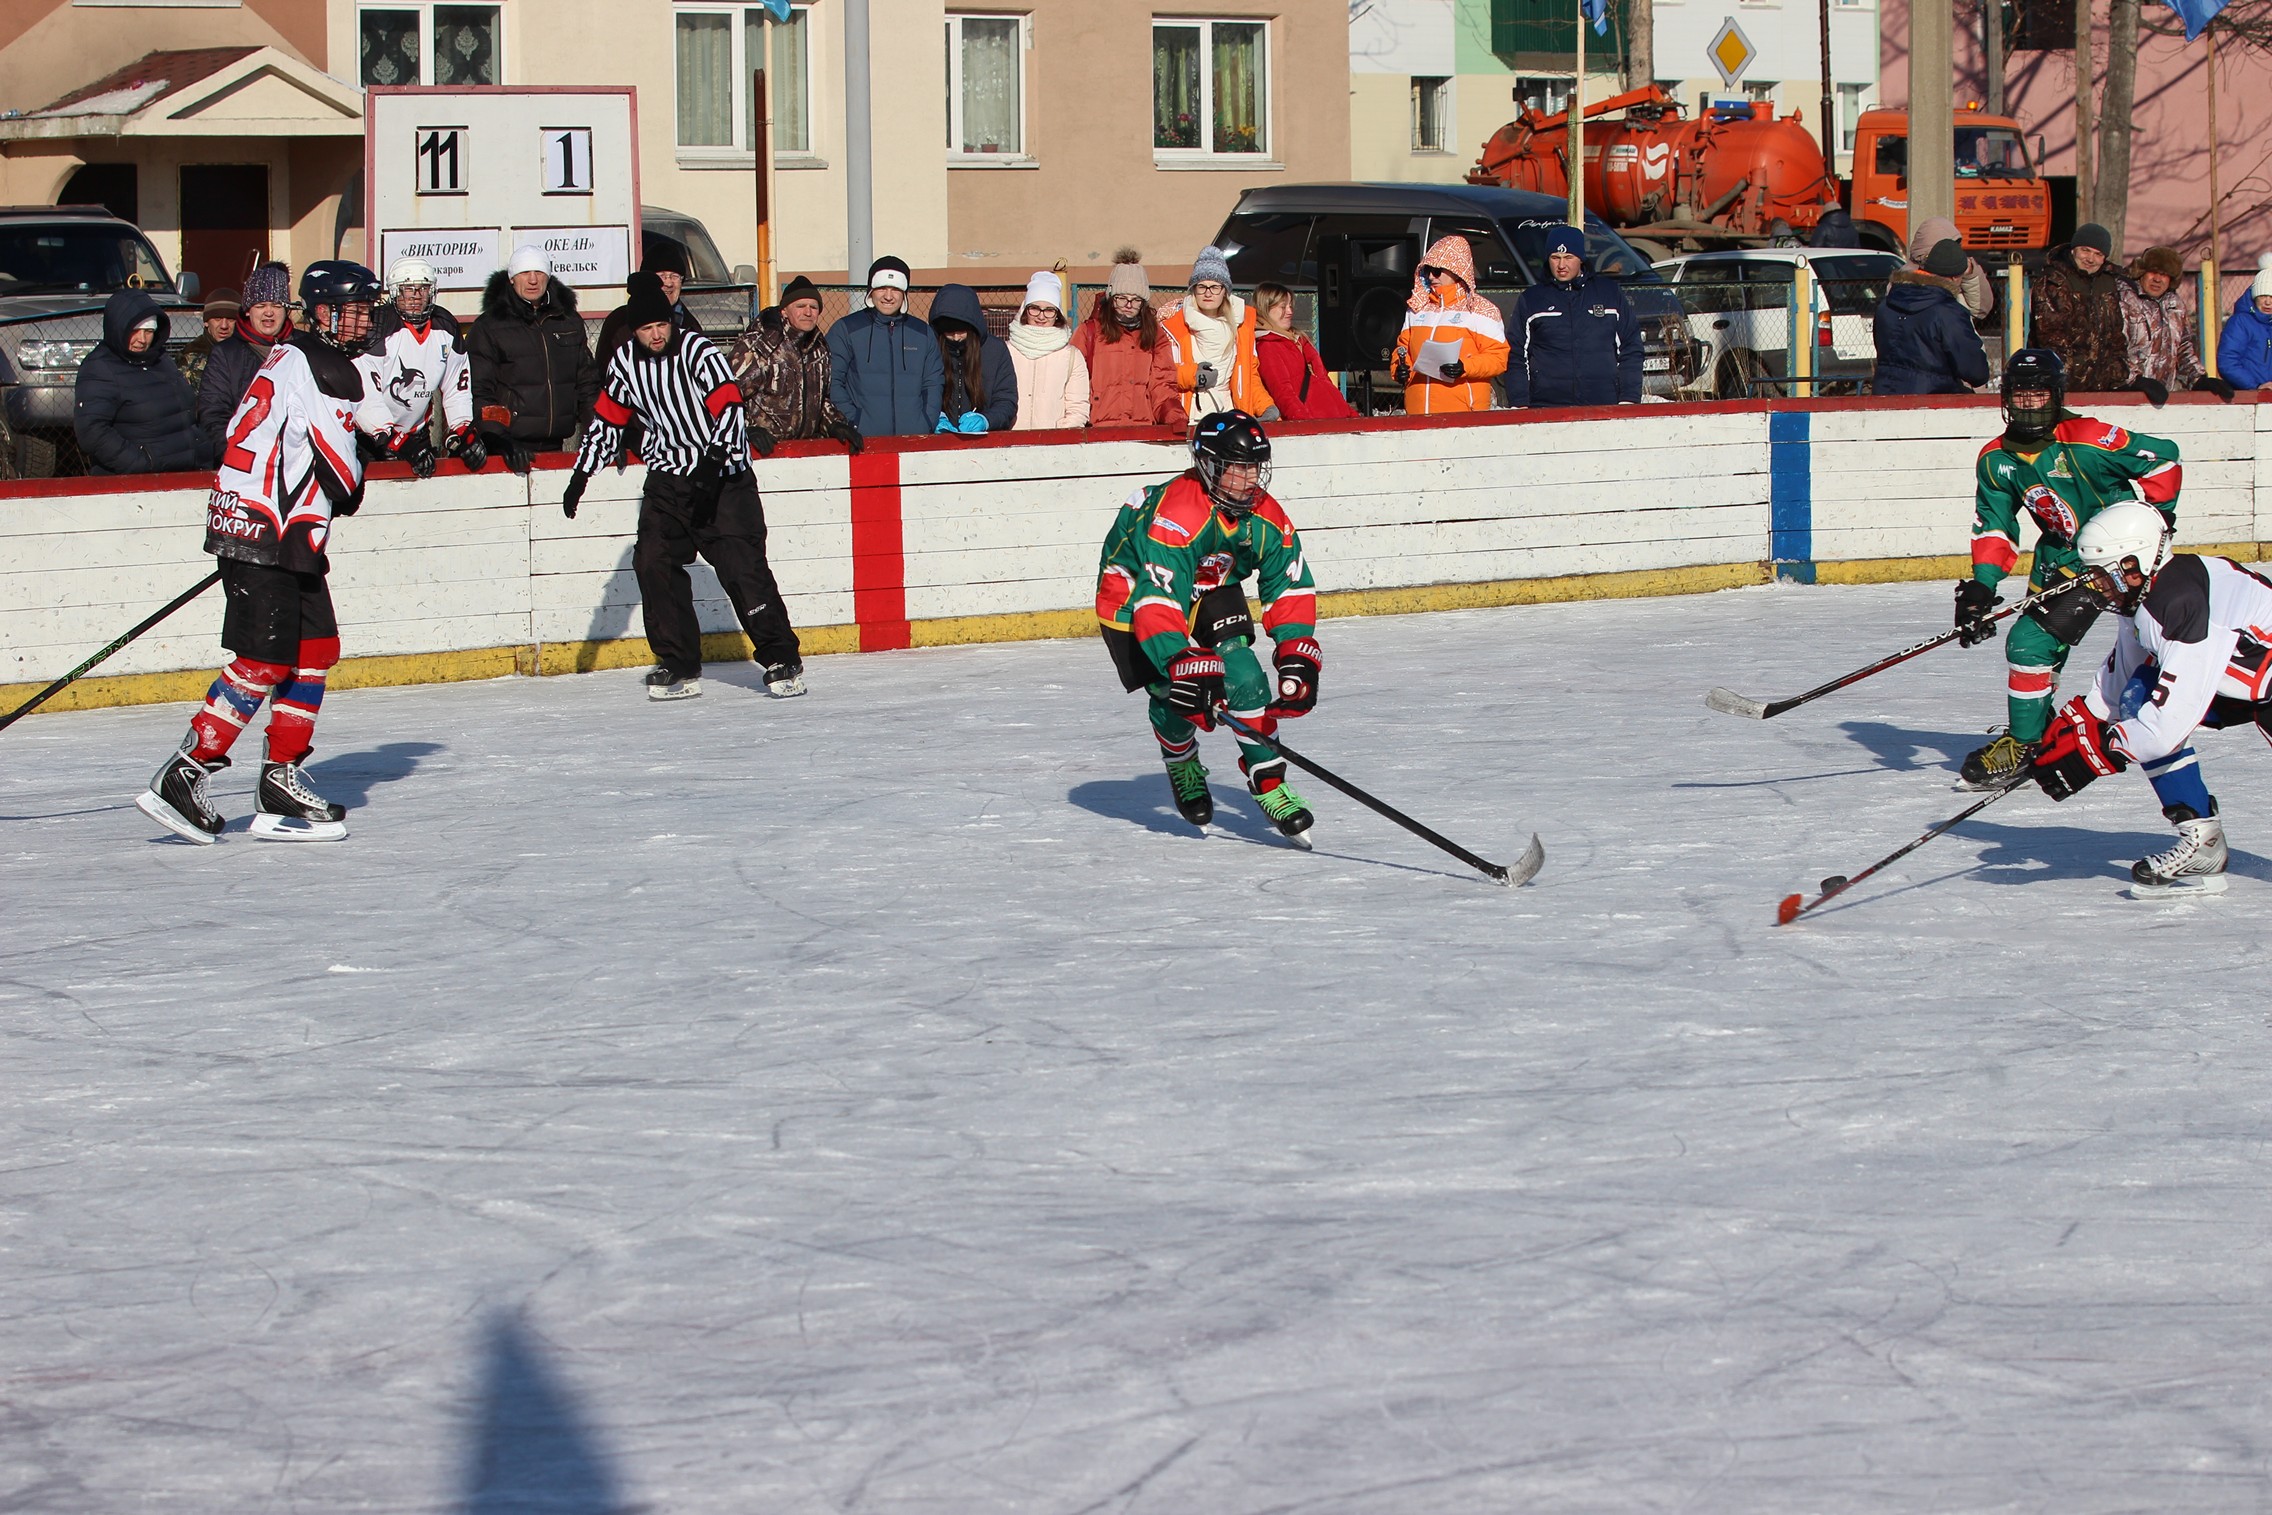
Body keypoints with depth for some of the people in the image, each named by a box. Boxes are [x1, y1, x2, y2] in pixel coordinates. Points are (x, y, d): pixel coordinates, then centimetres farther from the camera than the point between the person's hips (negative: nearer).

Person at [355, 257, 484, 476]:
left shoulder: (445, 328, 5)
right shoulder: (377, 329, -15)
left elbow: (457, 390, 12)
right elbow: (364, 399, -21)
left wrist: (464, 434, -3)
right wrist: (398, 444, -28)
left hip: (417, 435, 6)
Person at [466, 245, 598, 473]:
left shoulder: (570, 323, 14)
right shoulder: (489, 327, 1)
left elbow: (587, 384, 19)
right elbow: (478, 392, -5)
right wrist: (501, 442, -18)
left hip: (553, 446, 4)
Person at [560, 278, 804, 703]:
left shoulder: (698, 351, -15)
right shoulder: (625, 363, 3)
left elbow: (728, 407, -24)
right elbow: (607, 419, 14)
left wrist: (713, 465, -37)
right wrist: (581, 475, 11)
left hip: (722, 474, -5)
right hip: (668, 476, 5)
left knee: (741, 565, -13)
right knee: (653, 563, -8)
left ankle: (782, 660, -6)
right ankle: (679, 667, -1)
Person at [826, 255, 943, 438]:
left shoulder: (923, 333, 16)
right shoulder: (846, 330, 5)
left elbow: (933, 384, 17)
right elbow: (832, 382, 0)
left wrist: (927, 427, 2)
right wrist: (850, 424, -10)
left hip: (914, 438, 3)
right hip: (862, 438, -3)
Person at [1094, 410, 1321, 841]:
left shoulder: (1266, 518, -16)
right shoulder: (1175, 515, -38)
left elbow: (1291, 589, -9)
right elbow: (1157, 599, -43)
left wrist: (1298, 657, -20)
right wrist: (1185, 665, -52)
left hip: (1210, 591, 6)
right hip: (1132, 596, -6)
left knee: (1243, 675, -14)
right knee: (1175, 692, -18)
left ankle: (1269, 784, -5)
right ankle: (1181, 766, 15)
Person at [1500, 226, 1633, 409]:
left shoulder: (1611, 293, 15)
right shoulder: (1530, 300, 15)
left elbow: (1631, 351, 14)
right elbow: (1515, 358, 12)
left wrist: (1629, 400, 4)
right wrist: (1519, 406, 1)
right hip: (1546, 409, 0)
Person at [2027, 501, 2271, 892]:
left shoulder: (2183, 602, -32)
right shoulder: (2139, 595, -4)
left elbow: (2172, 718, -35)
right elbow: (2115, 684, 10)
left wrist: (2089, 753, -30)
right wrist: (2067, 729, -3)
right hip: (2237, 680, 9)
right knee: (2138, 700, -7)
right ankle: (2200, 843, -5)